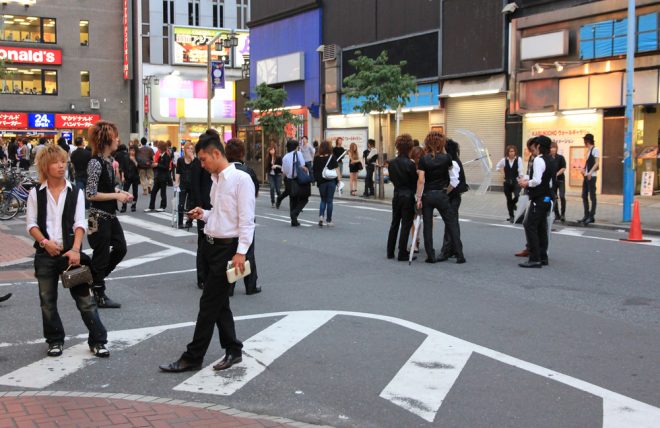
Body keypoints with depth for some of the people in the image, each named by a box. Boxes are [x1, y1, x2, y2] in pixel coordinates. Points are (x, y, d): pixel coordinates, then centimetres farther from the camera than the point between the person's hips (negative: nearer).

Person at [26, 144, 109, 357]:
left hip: (70, 252, -1)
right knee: (48, 300, 9)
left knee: (84, 298, -1)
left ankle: (97, 341, 5)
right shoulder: (36, 193, 3)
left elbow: (79, 223, -4)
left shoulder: (75, 192, 2)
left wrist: (76, 249, -17)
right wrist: (45, 242, -15)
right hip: (45, 253, 1)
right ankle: (55, 341, 24)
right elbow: (31, 224, 2)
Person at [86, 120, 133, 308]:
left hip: (110, 215, 9)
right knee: (101, 255, 3)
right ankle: (99, 295, 17)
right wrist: (117, 196, -17)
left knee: (120, 248, 17)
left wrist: (120, 192, 3)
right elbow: (91, 194, -20)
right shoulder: (95, 163, -19)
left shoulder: (108, 160, 7)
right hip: (99, 216, -9)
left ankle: (95, 277, 32)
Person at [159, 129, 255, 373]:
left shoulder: (241, 179, -13)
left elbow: (246, 220, -16)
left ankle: (193, 357, 5)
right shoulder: (216, 180, 13)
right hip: (210, 244, 9)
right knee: (219, 302, 14)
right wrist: (203, 215, 4)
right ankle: (233, 350, 26)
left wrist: (241, 252, -21)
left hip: (227, 248, -9)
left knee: (209, 304, -3)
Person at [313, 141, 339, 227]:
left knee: (323, 200, 15)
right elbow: (336, 168, -6)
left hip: (321, 181, 1)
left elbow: (314, 170, 2)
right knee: (329, 201, 6)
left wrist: (316, 179, 13)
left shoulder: (317, 158, -1)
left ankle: (321, 215, -7)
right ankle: (328, 220, 9)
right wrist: (338, 179, -2)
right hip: (331, 181, -1)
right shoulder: (332, 157, -4)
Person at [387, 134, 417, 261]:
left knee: (394, 224, 16)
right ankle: (402, 254, 3)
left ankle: (390, 252, 20)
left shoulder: (392, 163, 0)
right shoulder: (410, 164, -16)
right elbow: (415, 182, -10)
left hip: (396, 195, 5)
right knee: (406, 225, 1)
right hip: (408, 196, -5)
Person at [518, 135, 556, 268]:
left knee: (530, 227, -8)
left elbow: (537, 180, -24)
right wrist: (528, 180, 10)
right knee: (541, 227, 14)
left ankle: (535, 259, -9)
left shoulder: (538, 160, -15)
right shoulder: (549, 161, 14)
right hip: (546, 197, 10)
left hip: (539, 199, -10)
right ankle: (542, 257, 19)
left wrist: (526, 183, -5)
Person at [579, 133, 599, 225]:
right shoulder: (588, 151, 17)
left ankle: (592, 216, -3)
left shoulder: (595, 150, -8)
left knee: (592, 196, -5)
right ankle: (586, 216, 16)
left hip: (592, 176, -9)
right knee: (584, 196, 10)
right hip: (586, 176, 9)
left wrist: (590, 172, -27)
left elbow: (596, 163, -16)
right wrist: (583, 169, 9)